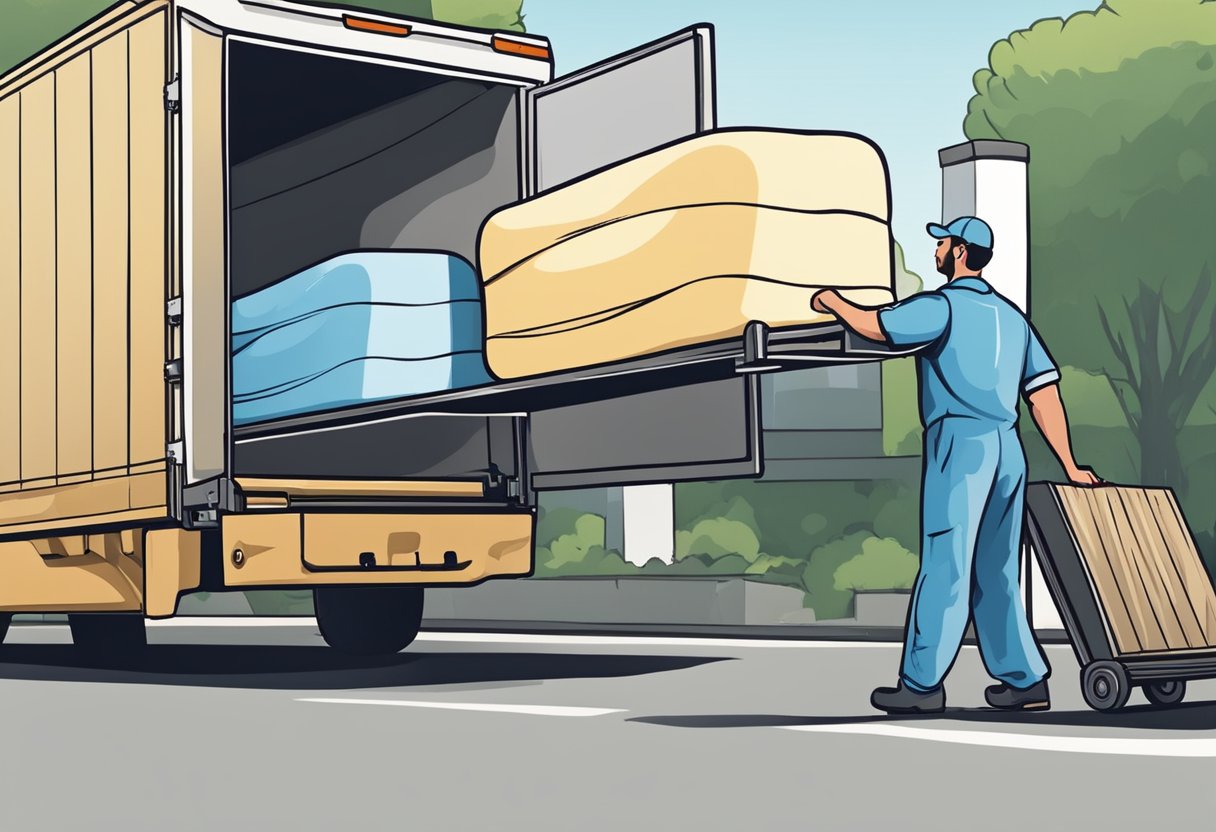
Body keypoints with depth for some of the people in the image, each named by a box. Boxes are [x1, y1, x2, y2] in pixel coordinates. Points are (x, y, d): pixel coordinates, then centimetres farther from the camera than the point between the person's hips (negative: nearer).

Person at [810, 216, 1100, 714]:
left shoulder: (944, 305, -5)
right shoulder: (1010, 315, 17)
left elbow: (874, 326, -10)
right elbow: (1045, 392, 14)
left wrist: (833, 301, 11)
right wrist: (1068, 467, 14)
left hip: (960, 443, -7)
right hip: (1007, 448, 7)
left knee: (945, 567, -6)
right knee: (994, 572, 13)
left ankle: (921, 684, -3)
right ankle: (1025, 680, 14)